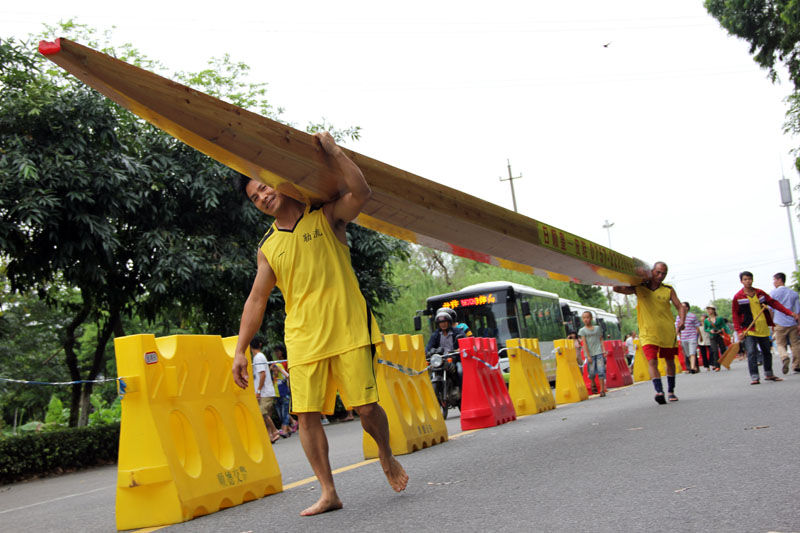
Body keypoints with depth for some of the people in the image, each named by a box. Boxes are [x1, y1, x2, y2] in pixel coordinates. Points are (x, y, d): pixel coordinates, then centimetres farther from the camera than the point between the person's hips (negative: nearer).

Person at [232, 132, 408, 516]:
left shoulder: (326, 217, 6)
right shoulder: (268, 248, 13)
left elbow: (361, 192, -13)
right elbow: (256, 300, 12)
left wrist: (330, 150, -10)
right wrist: (240, 350, 6)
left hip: (347, 329, -3)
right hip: (303, 338, 3)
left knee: (366, 407, -4)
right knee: (307, 414, -5)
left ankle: (386, 456, 25)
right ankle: (328, 492, 4)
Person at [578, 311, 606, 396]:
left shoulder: (598, 328, 11)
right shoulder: (582, 330, 4)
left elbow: (601, 340, 13)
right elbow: (584, 343, -2)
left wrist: (603, 350, 0)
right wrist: (588, 356, -7)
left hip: (599, 352, 1)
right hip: (590, 354, -1)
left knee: (601, 371, -8)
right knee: (592, 372, -1)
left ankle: (602, 390, -5)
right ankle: (593, 385, 27)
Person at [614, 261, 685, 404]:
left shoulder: (668, 290, 4)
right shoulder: (639, 288, 1)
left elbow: (680, 307, 3)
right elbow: (617, 289, -4)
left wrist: (681, 321, -16)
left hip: (667, 332, 2)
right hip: (648, 333, -2)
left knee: (670, 361, 12)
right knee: (652, 361, -17)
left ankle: (670, 391, 27)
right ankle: (659, 391, -25)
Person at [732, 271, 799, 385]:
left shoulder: (760, 293, 7)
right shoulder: (738, 297, -4)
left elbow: (774, 303, 9)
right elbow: (735, 315, -4)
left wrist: (790, 313, 1)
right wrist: (739, 331, -12)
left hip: (763, 329, 5)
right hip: (749, 330, -4)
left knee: (767, 352, 14)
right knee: (751, 353, -13)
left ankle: (769, 374, 29)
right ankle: (754, 377, -11)